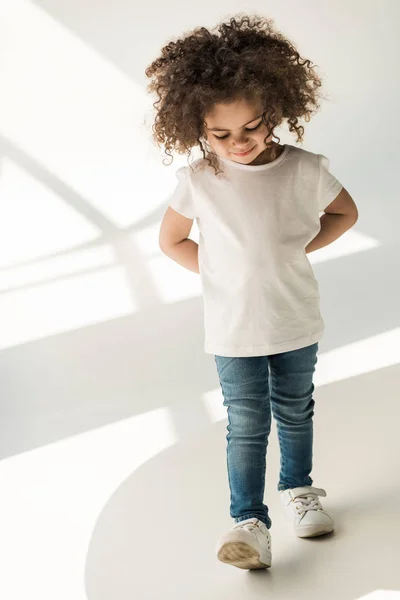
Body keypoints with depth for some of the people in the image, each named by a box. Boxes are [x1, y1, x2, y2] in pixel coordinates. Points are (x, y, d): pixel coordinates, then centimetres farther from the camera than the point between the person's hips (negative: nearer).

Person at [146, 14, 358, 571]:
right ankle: (249, 521, 13)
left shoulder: (306, 170, -13)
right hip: (233, 330, -2)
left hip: (297, 322, 2)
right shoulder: (197, 180, -13)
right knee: (247, 426, 2)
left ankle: (298, 489, 42)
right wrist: (220, 271, -8)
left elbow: (344, 213, 5)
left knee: (295, 412, 20)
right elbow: (171, 240, 2)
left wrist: (297, 249, -7)